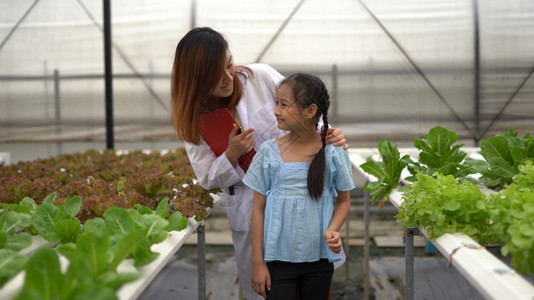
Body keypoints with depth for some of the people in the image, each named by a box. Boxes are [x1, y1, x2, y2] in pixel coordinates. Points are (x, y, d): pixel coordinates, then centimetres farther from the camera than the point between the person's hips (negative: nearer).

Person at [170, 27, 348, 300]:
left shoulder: (261, 77, -9)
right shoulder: (194, 118, -4)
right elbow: (208, 179, 0)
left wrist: (328, 133, -21)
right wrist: (231, 155, -19)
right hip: (249, 208, 0)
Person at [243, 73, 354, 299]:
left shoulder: (333, 152, -7)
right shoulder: (269, 152, -6)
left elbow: (344, 201, 6)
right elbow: (258, 209, -1)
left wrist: (332, 230, -15)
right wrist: (258, 263, -2)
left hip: (319, 259, 1)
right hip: (278, 260, 0)